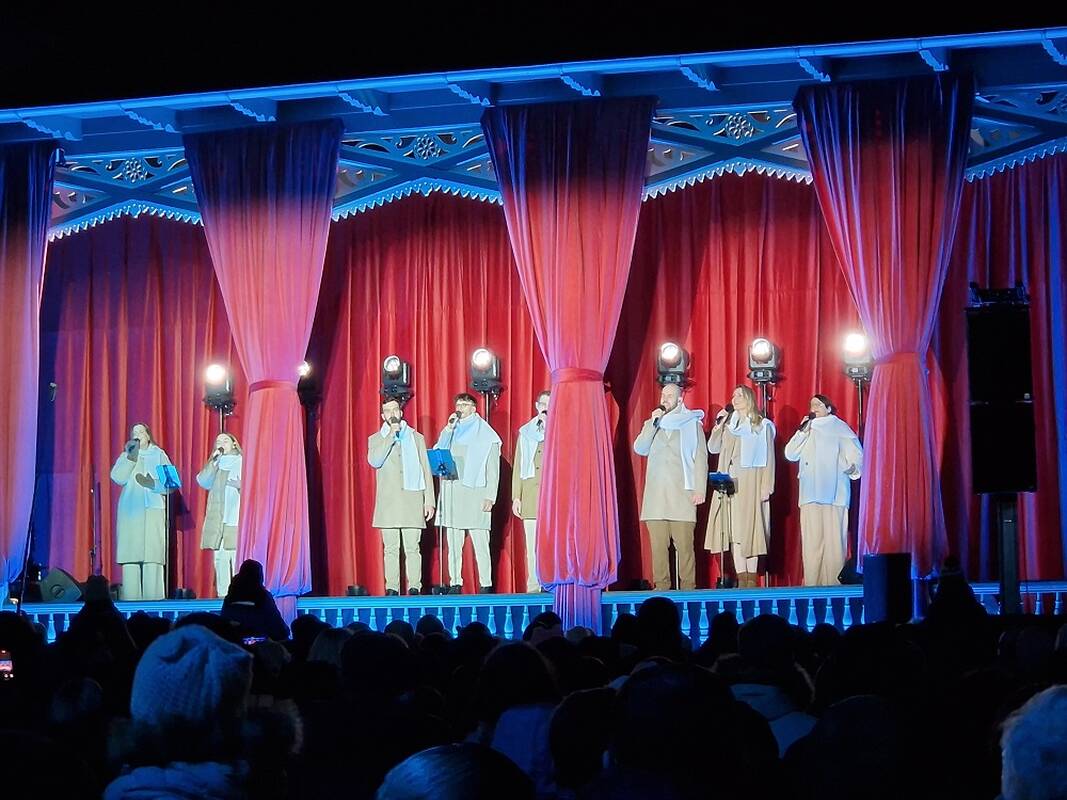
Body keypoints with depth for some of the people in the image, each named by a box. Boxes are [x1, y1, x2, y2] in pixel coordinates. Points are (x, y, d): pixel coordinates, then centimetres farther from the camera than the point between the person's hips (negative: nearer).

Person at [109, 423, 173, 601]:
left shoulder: (158, 455, 13)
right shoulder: (126, 455, 17)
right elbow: (117, 478, -1)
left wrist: (154, 484, -15)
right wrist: (131, 457, -8)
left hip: (153, 511, -1)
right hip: (129, 511, 1)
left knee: (152, 554, -10)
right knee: (130, 554, -7)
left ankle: (153, 598, -12)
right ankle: (131, 598, -8)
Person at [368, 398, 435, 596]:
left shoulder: (416, 438, 14)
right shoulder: (375, 440, 11)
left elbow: (426, 470, 12)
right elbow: (374, 461, -10)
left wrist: (429, 500, 4)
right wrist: (391, 436, -12)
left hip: (412, 501, 0)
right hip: (387, 503, 0)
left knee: (412, 548, -6)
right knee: (391, 548, -2)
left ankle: (414, 587, -6)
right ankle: (391, 588, -1)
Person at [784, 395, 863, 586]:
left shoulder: (839, 428, 9)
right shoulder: (807, 432, 23)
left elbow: (856, 454, 0)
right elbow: (791, 454, 12)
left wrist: (853, 467, -20)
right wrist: (802, 431, 3)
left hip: (834, 493, -4)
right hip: (810, 494, 4)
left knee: (834, 539, -10)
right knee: (811, 540, -3)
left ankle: (834, 583, -9)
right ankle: (812, 583, -3)